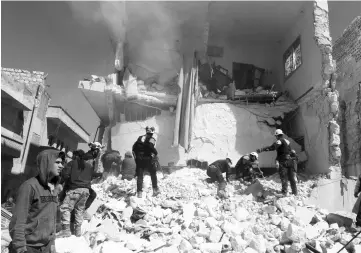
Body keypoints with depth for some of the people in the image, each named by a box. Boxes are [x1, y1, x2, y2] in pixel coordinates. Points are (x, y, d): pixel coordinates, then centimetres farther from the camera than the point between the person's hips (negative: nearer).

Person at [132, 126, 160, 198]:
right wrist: (155, 153, -7)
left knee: (139, 176, 7)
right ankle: (155, 189, 15)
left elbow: (134, 148, 9)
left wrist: (136, 156, 16)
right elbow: (151, 147, -22)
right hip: (147, 159, -4)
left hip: (139, 159, 4)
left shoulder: (140, 138, 12)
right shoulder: (151, 139, -3)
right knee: (153, 173, 15)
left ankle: (139, 192, 4)